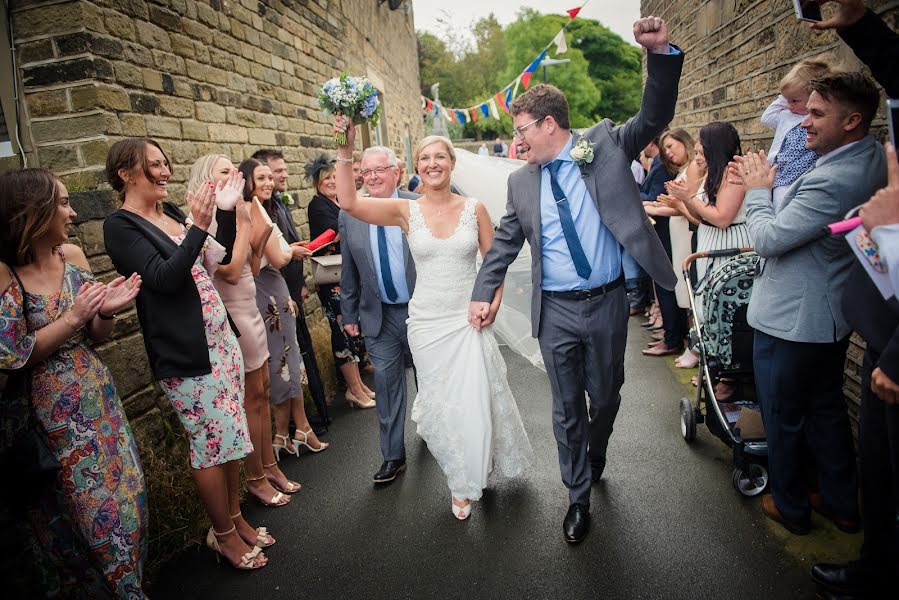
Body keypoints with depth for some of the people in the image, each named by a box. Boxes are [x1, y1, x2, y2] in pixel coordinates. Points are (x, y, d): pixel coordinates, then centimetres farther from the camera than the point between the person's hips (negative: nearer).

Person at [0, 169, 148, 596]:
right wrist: (72, 317, -22)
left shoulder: (73, 256, -1)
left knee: (125, 495, 13)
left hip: (97, 402, 5)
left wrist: (107, 311, -13)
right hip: (49, 416, -5)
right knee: (88, 514, 8)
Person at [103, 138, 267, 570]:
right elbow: (164, 278, -21)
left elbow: (214, 262, 14)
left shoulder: (172, 212, 12)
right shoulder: (120, 226, -9)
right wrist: (199, 227, -27)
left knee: (231, 435, 14)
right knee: (211, 442, 3)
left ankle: (234, 518, 32)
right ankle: (224, 536, 23)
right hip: (184, 353, -7)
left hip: (220, 338, 7)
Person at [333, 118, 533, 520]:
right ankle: (461, 481, 34)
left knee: (477, 401, 5)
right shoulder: (406, 211, -2)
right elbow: (348, 202, -14)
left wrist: (493, 303, -8)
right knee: (440, 404, 10)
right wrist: (345, 151, -22)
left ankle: (473, 477, 36)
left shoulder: (474, 208, -1)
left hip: (469, 319, 0)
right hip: (427, 322, 1)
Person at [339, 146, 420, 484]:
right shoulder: (349, 216, 0)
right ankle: (393, 456, 20)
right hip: (379, 316, 2)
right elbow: (349, 271, 5)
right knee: (386, 384, 6)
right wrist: (349, 314, 6)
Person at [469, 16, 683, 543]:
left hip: (607, 303, -1)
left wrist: (661, 54, -23)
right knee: (567, 407, 9)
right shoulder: (521, 182, 5)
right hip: (556, 311, 1)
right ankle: (579, 497, 28)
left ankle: (595, 458, 48)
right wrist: (483, 293, 4)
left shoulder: (605, 144, 0)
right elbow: (504, 241, 10)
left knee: (606, 395, 16)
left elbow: (654, 118, -8)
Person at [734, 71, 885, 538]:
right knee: (827, 410, 22)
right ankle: (842, 504, 38)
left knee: (783, 419, 10)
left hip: (790, 321, -9)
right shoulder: (872, 161, 3)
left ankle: (790, 507, 30)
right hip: (831, 316, 9)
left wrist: (757, 191, -8)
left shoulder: (832, 181, -29)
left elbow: (768, 239, -22)